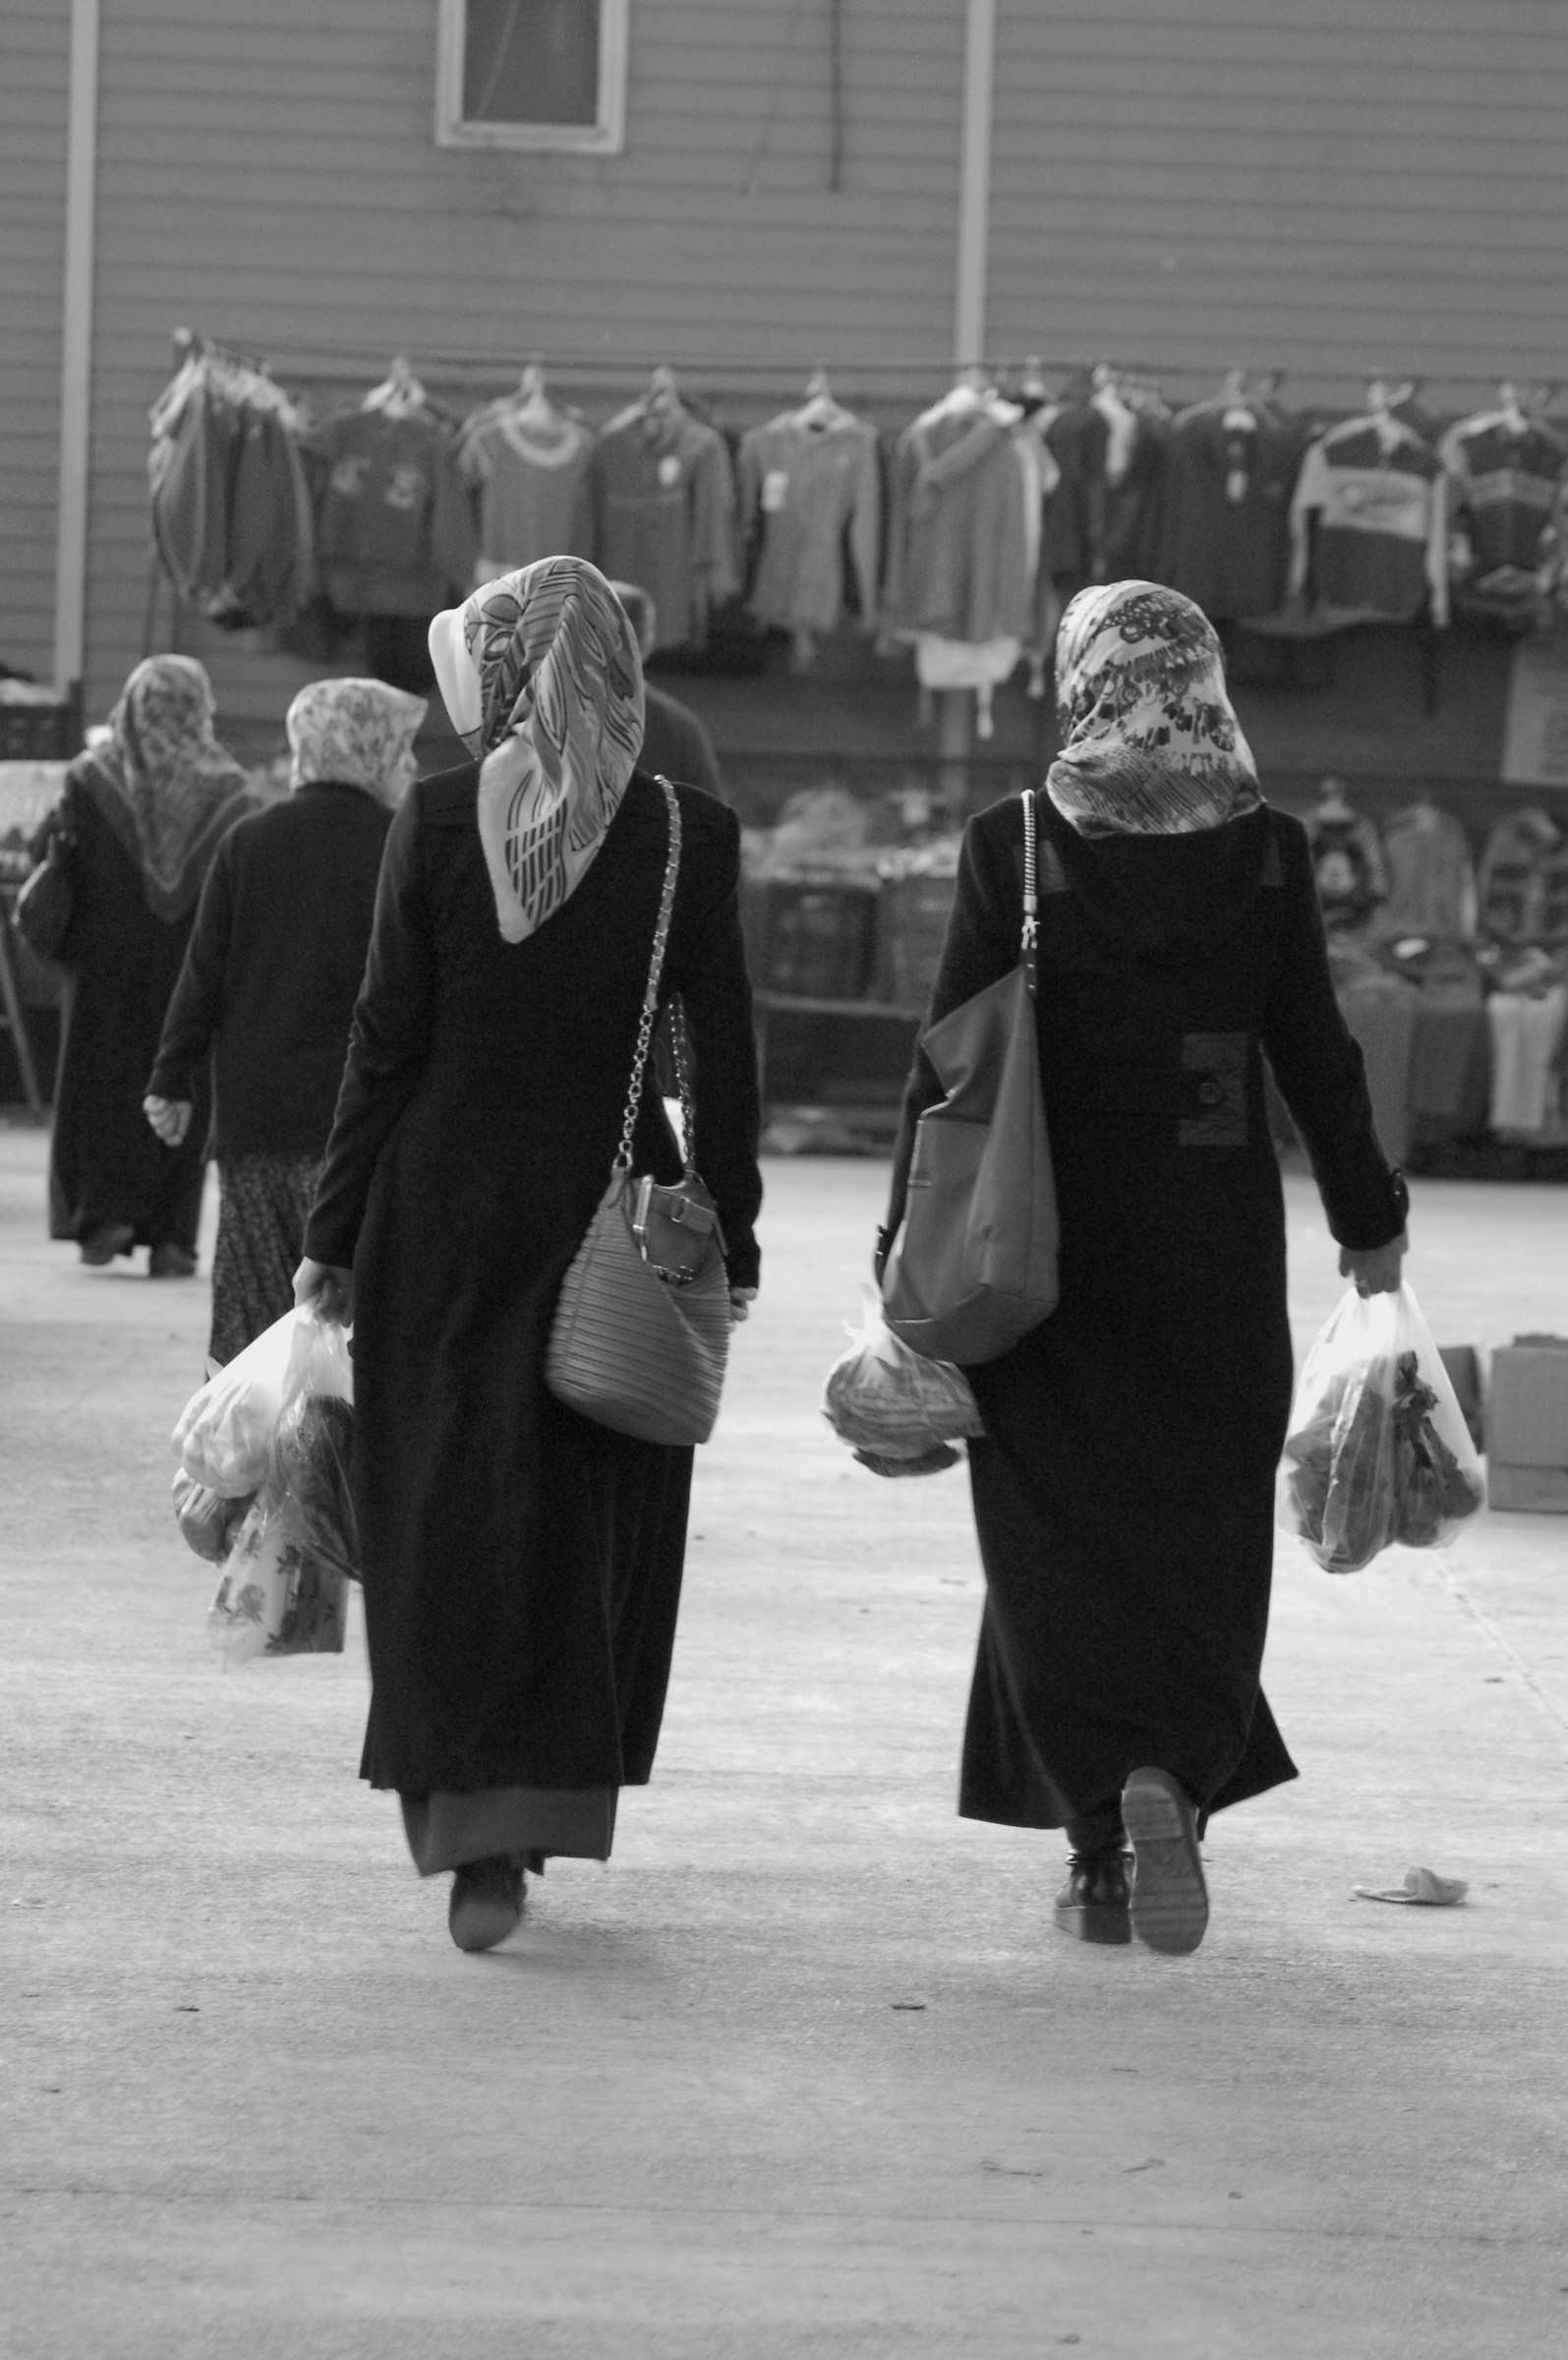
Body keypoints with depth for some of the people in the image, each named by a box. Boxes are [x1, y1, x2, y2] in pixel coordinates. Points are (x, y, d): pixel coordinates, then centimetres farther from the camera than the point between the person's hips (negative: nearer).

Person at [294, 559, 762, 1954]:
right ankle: (537, 1812, 13)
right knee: (587, 1517, 12)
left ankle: (477, 1831, -4)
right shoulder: (691, 837, -3)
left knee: (449, 1516, 5)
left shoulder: (435, 824, -6)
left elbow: (387, 1044, -4)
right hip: (610, 1204, 1)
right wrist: (729, 1240, 7)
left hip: (444, 1206, 0)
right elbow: (726, 1058, -2)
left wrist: (334, 1236, 3)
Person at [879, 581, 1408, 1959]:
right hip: (1218, 1229, 1)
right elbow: (1317, 1053, 1)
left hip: (1052, 1226, -1)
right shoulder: (1269, 851, -3)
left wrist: (914, 1245, 0)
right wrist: (1369, 1224, 11)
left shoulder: (1014, 848, -7)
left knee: (1062, 1533, 8)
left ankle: (1099, 1849, 4)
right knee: (1202, 1526, 11)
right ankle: (1172, 1774, -11)